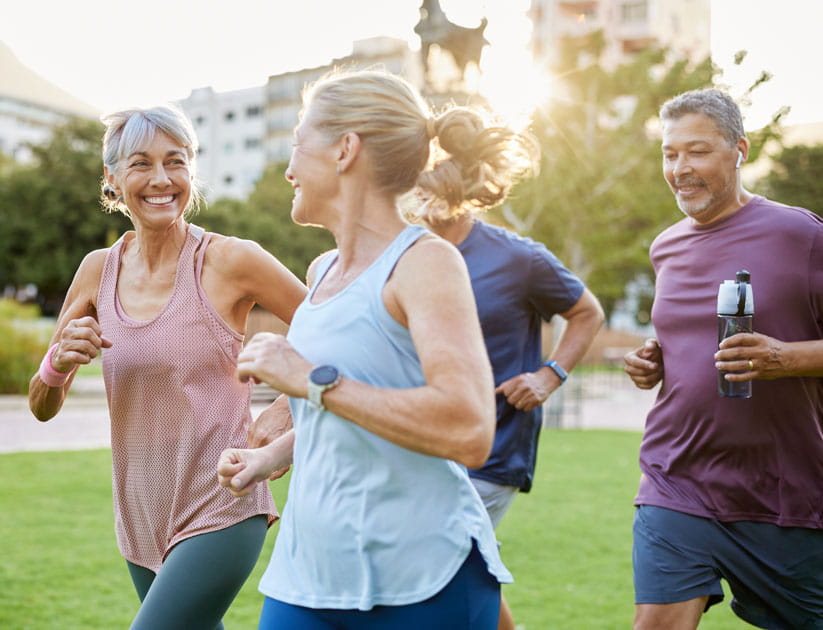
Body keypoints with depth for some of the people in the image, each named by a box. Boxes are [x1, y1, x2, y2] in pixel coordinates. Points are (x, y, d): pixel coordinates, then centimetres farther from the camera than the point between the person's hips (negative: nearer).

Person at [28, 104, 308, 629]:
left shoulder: (231, 260, -12)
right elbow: (43, 408, 8)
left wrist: (282, 418, -11)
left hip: (219, 512, -5)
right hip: (140, 520, 5)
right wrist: (60, 363, -13)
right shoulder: (99, 270, 2)